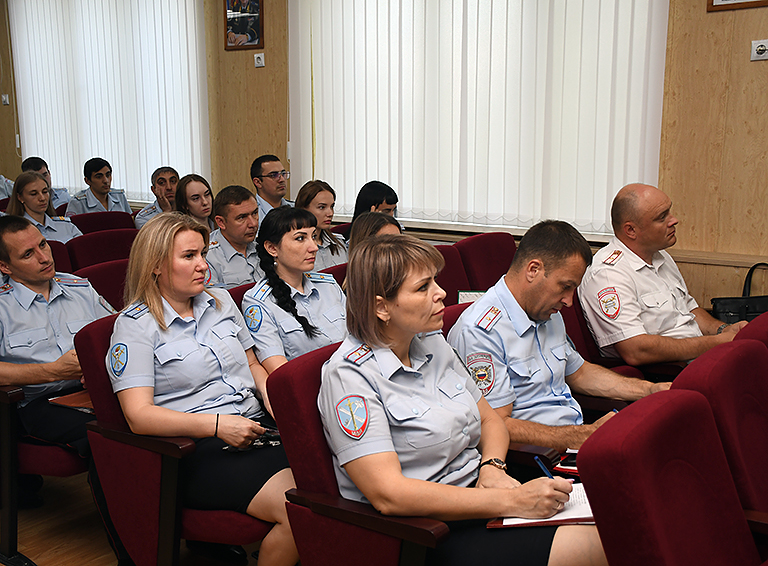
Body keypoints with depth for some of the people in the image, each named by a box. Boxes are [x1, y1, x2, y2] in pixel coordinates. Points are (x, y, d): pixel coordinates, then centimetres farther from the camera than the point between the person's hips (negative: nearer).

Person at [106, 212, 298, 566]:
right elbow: (139, 415, -11)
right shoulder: (135, 325, -2)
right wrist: (217, 424, -21)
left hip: (255, 428, 6)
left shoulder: (221, 301, 17)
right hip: (199, 452, -6)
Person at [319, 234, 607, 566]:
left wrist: (492, 467, -7)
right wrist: (510, 501, -25)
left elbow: (490, 421, 17)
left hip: (478, 493, 8)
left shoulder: (433, 344, 8)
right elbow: (388, 495, -23)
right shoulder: (349, 374, -16)